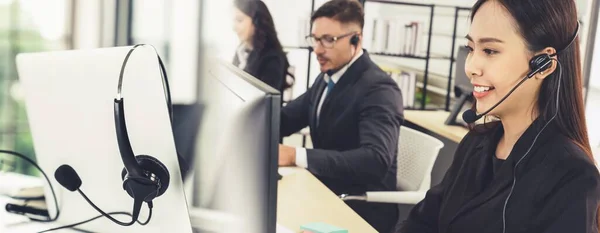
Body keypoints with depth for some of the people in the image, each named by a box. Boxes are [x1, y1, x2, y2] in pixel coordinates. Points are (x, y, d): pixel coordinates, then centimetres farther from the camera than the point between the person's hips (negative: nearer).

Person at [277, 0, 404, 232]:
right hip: (326, 191, 7)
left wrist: (296, 156, -39)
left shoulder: (378, 89, -20)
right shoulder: (327, 78, 7)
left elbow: (376, 159, -33)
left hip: (361, 209, -7)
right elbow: (287, 118, 11)